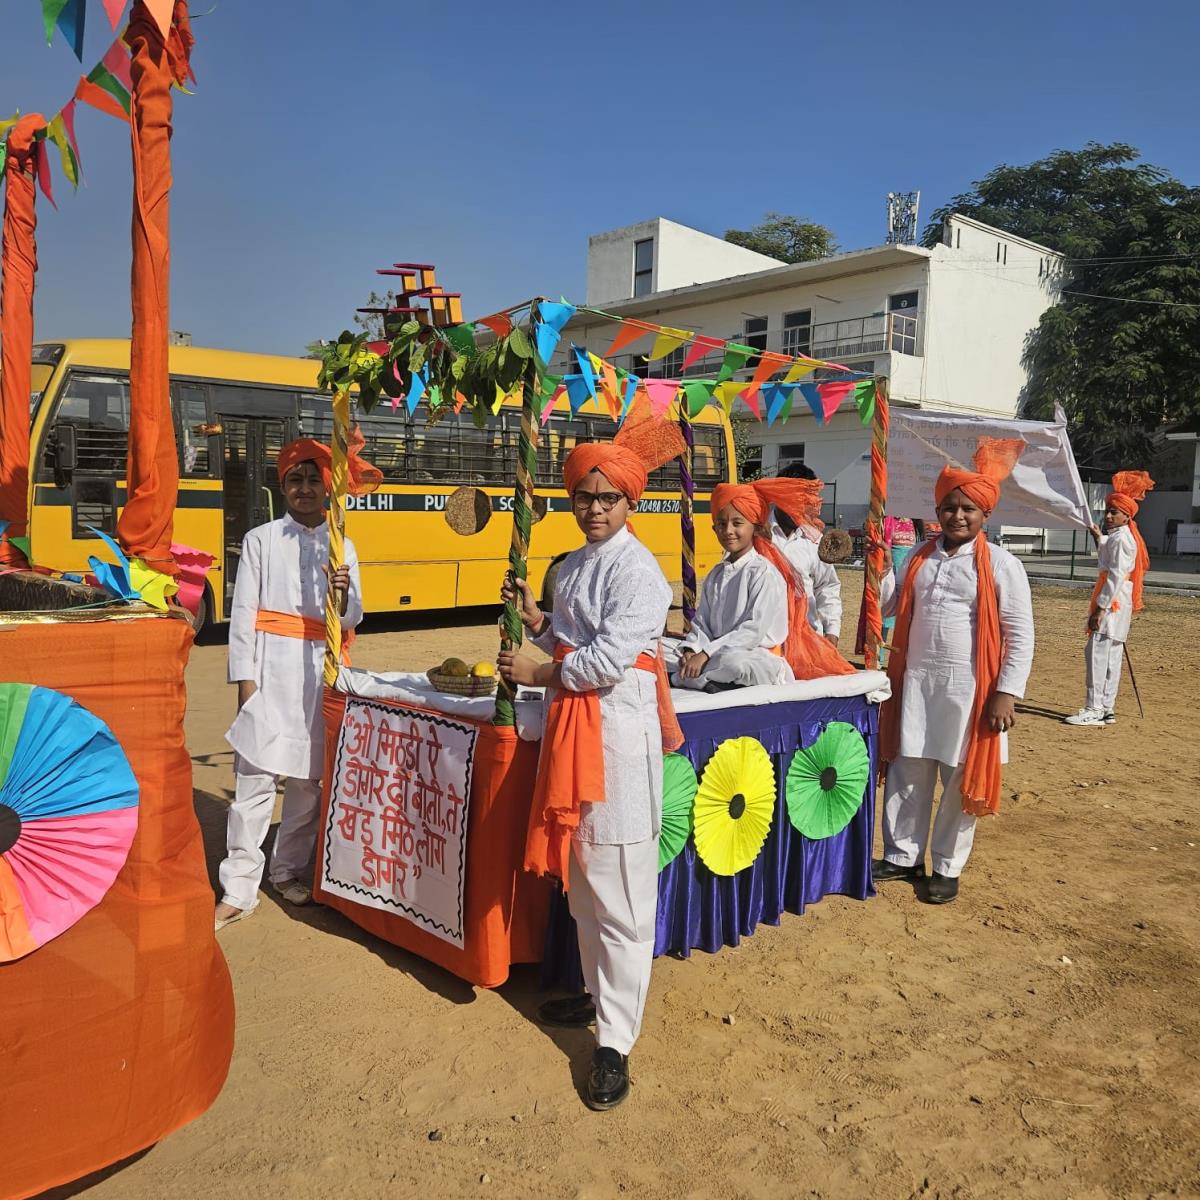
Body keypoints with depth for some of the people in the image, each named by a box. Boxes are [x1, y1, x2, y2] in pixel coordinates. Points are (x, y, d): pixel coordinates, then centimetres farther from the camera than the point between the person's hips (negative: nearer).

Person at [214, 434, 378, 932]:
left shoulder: (342, 546, 12)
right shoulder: (261, 540, 4)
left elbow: (352, 619, 8)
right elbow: (242, 612, -1)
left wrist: (343, 596, -15)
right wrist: (245, 679, -9)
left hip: (319, 672, 3)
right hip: (271, 670, -3)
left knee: (309, 778, 10)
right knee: (255, 778, -5)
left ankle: (287, 871, 26)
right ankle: (239, 889, 5)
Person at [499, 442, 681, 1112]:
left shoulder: (638, 569, -12)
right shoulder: (575, 565, 14)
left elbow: (609, 658, -19)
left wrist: (538, 673, -7)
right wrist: (534, 617, 3)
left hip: (618, 729, -9)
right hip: (573, 725, 9)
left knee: (619, 895, -3)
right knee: (581, 880, 20)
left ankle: (616, 1043, 7)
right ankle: (600, 993, 38)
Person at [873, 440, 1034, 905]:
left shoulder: (1000, 564, -6)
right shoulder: (920, 559, 9)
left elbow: (1020, 636, -7)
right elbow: (890, 607, 15)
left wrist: (1007, 693, -13)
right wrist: (882, 568, -1)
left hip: (969, 687, -4)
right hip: (916, 680, 4)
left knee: (960, 779, 7)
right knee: (907, 773, 12)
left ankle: (948, 868, 22)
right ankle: (903, 856, 28)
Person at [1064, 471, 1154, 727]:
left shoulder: (1121, 538, -14)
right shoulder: (1117, 535, 16)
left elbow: (1116, 575, -21)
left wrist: (1100, 607, -22)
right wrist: (1099, 538, 36)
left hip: (1112, 602, -11)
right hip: (1116, 603, 11)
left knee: (1097, 653, -11)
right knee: (1111, 655, 11)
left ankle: (1094, 710, -11)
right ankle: (1106, 708, 16)